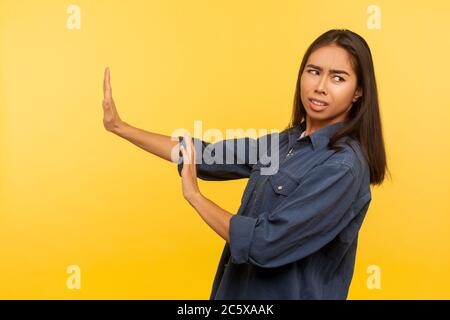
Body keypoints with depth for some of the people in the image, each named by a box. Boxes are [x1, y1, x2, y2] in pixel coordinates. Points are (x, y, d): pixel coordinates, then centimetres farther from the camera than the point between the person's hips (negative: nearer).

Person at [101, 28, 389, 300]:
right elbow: (207, 155, 6)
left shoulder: (343, 167, -22)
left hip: (288, 293, -7)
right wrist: (121, 128, 5)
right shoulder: (286, 142, 1)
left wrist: (193, 195, -14)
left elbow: (264, 244, -25)